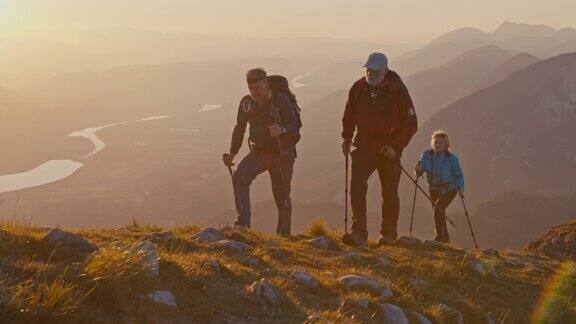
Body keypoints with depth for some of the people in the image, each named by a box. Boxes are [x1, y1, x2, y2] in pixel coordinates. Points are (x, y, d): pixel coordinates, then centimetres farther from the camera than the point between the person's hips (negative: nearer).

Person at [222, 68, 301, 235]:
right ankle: (243, 221, -21)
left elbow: (295, 128, -21)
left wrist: (282, 130, -43)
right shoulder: (246, 103, -2)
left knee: (281, 196, 3)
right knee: (239, 176, -22)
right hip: (259, 152, 4)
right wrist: (232, 153, 4)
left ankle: (283, 233, 21)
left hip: (281, 154, -4)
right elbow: (239, 129, 10)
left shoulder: (281, 101, -16)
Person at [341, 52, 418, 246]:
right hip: (364, 146, 2)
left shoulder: (397, 90, -8)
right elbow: (349, 116, 17)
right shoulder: (358, 88, 2)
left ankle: (388, 234, 24)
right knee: (356, 185, -16)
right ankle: (359, 233, -17)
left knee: (389, 193, 6)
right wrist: (346, 138, 4)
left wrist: (396, 146, -14)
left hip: (389, 150, -2)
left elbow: (411, 123, -5)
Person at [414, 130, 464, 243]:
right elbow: (421, 170, -10)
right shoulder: (427, 155, -13)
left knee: (438, 209, -21)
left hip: (449, 189, -5)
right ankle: (445, 237, 32)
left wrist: (460, 187, -29)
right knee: (438, 212, 13)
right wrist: (418, 170, -34)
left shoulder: (451, 158, -21)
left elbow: (459, 174, -14)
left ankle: (439, 237, -10)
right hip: (434, 189, 5)